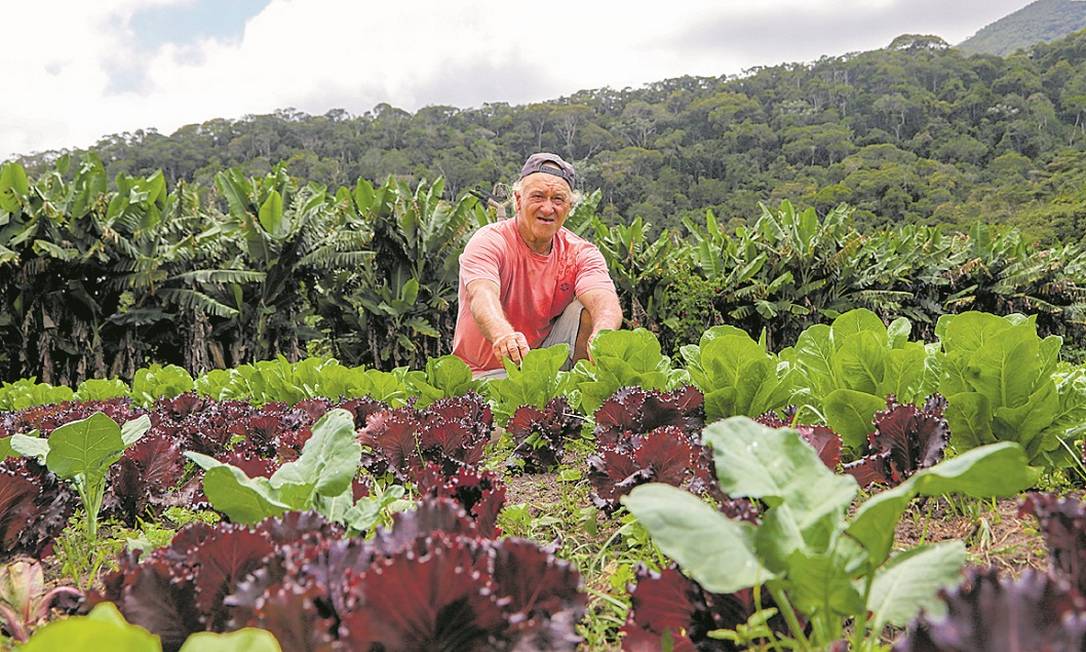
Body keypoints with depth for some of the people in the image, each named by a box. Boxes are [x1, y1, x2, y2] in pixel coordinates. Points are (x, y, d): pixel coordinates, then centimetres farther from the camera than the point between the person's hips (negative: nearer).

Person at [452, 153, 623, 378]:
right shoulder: (490, 242, -16)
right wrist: (503, 335, -61)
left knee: (588, 309, -18)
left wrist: (601, 336, -52)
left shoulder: (580, 254, -6)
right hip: (485, 374, -4)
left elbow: (606, 301, -26)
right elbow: (483, 297, -36)